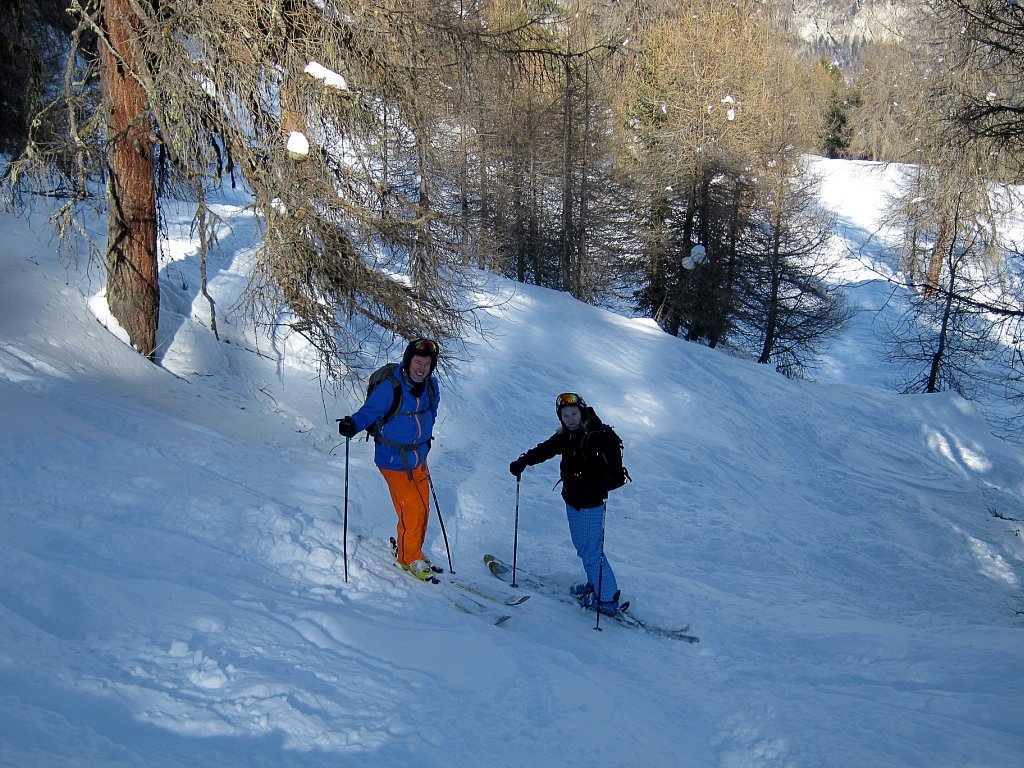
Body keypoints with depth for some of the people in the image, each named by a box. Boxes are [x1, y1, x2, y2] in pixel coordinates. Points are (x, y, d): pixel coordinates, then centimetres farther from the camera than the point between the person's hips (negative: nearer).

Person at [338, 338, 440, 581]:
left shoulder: (430, 385, -1)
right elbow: (369, 411, -18)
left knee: (423, 508, 15)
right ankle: (408, 558, 15)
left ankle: (412, 550, 37)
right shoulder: (389, 388, -22)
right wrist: (353, 425, -37)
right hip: (394, 462, -7)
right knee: (412, 511, -7)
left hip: (419, 459, 7)